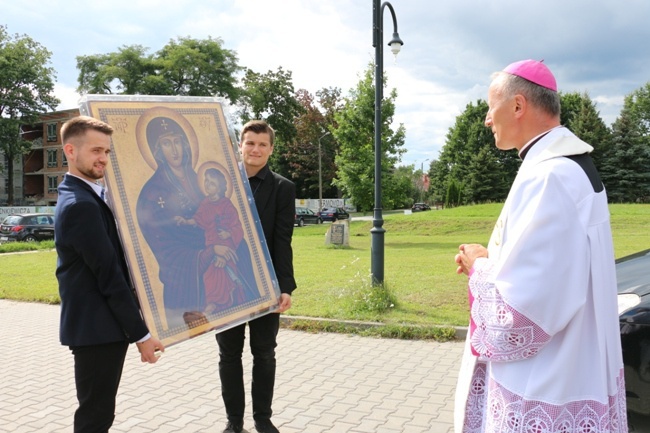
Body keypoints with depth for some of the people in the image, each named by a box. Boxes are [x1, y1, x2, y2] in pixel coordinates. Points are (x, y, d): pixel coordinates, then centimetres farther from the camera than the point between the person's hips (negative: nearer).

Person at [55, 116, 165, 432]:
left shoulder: (82, 196, 13)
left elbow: (110, 265, 17)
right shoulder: (81, 204, -20)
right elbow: (109, 276, -21)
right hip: (97, 328, -10)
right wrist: (141, 334, -16)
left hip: (97, 325, 10)